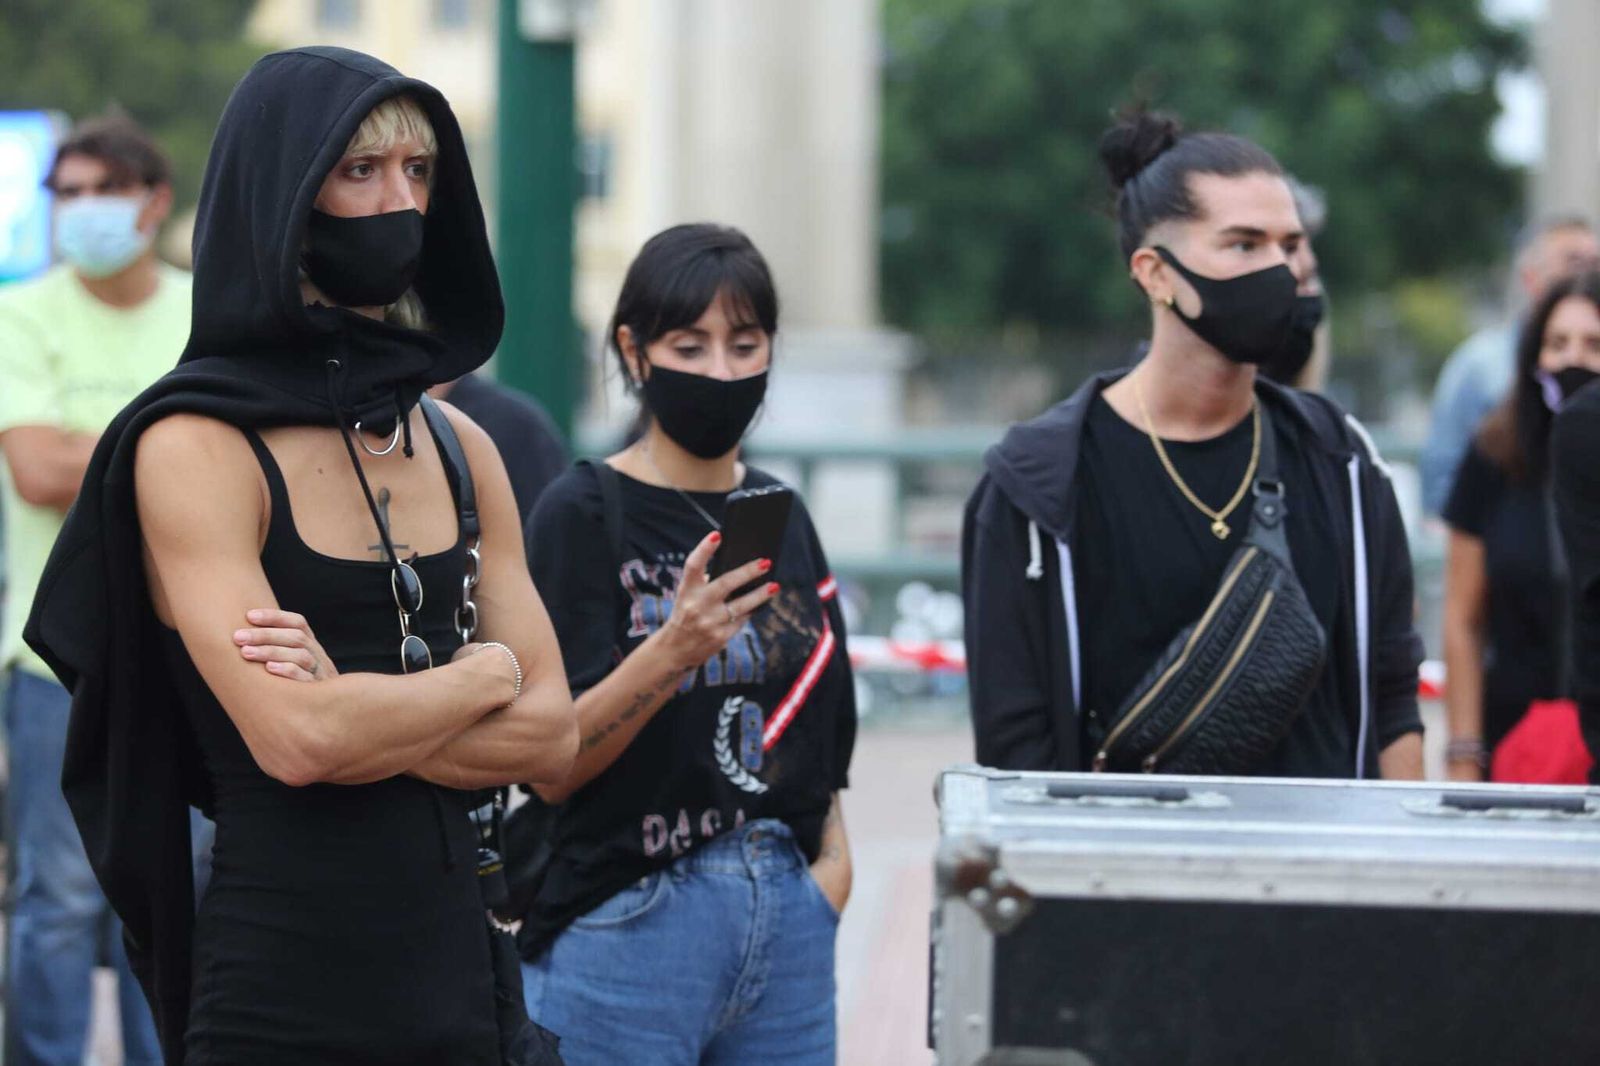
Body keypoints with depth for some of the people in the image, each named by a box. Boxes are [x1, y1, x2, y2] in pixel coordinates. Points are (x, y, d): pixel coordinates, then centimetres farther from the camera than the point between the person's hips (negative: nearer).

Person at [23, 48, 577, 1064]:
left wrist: (364, 712, -12)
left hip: (457, 969, 5)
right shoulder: (196, 448, -9)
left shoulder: (458, 447, 9)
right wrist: (485, 673, -4)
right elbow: (295, 741, -19)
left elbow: (552, 736, 3)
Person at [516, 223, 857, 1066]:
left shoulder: (779, 516, 12)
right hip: (628, 925, -5)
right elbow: (549, 767, -14)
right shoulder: (584, 513, -6)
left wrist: (831, 855, 7)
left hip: (791, 923, 5)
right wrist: (670, 651, -27)